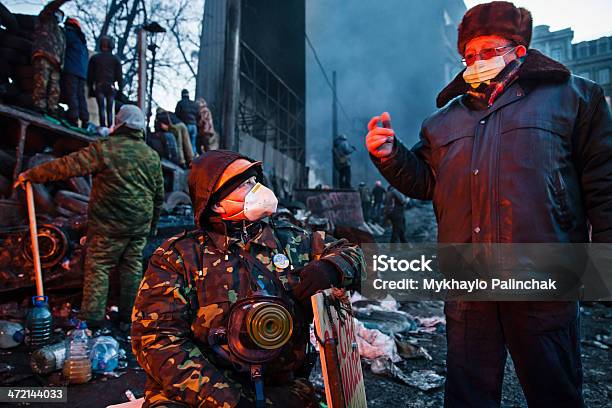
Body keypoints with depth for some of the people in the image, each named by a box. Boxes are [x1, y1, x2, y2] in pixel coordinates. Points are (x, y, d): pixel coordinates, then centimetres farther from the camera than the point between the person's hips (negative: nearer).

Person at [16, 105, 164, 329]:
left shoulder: (105, 148, -10)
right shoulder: (152, 155, 8)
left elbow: (67, 165, -11)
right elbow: (159, 195, 13)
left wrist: (31, 174, 1)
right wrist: (153, 224, 24)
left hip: (109, 225, -5)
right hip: (140, 225, 5)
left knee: (98, 266, 6)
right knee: (132, 266, 13)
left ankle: (93, 317, 8)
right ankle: (129, 316, 20)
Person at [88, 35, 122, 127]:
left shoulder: (94, 58, 14)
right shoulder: (115, 59, 12)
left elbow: (90, 75, 14)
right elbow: (119, 76, 7)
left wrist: (90, 88, 17)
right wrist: (120, 89, 9)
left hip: (98, 87, 0)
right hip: (111, 87, 0)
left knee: (101, 108, -7)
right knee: (110, 109, 1)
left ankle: (103, 127, -18)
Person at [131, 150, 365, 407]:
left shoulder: (289, 239, 9)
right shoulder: (177, 255, 0)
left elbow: (350, 253, 16)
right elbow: (157, 337, -7)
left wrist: (329, 269, -8)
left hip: (280, 385, 3)